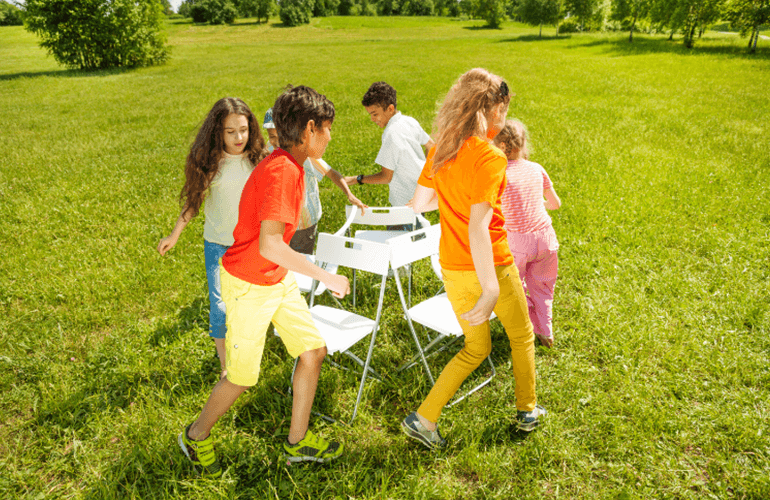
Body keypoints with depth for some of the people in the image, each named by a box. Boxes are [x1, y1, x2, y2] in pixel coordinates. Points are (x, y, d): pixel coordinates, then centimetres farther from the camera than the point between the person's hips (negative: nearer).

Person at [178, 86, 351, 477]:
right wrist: (325, 276, -29)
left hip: (277, 278, 9)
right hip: (249, 285, -9)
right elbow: (269, 245, -35)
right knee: (242, 377, 6)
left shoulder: (287, 165, 3)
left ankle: (297, 442, 27)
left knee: (313, 349, 10)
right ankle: (196, 437, 35)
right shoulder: (283, 171, -28)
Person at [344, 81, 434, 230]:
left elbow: (386, 177, -20)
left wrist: (356, 179, -13)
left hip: (407, 203, -9)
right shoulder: (411, 122, 2)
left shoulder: (392, 134, -24)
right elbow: (431, 146, 16)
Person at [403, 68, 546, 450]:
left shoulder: (440, 148, 1)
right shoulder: (490, 157, -20)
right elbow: (478, 227, -28)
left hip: (451, 267, 6)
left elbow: (419, 203, 9)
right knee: (522, 336, 22)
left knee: (476, 347, 23)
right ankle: (527, 411, 40)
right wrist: (491, 291, -27)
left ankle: (424, 418, 16)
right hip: (490, 266, -6)